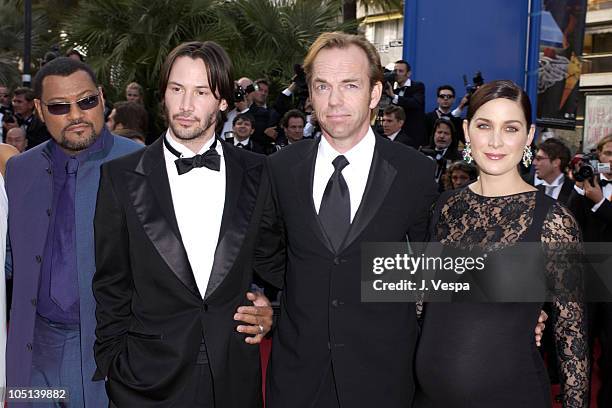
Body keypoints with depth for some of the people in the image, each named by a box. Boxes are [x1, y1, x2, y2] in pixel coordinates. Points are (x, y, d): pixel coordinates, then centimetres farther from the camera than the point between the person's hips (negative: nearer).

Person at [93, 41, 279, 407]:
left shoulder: (257, 173, -1)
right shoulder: (121, 177, -4)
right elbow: (111, 286, 1)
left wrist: (270, 311, -5)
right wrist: (113, 367, 0)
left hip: (237, 377, 2)